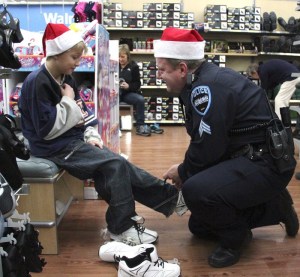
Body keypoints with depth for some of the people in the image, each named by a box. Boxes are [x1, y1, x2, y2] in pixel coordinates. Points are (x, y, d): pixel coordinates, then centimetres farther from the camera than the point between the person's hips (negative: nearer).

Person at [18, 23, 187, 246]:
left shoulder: (66, 78, 9)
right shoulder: (37, 83, -17)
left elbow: (81, 113, 16)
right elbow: (47, 129, -21)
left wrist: (91, 135, 0)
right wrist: (68, 101, -14)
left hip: (74, 139, 8)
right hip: (55, 147, -7)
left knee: (117, 166, -5)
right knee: (115, 165, -18)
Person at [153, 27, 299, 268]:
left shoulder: (206, 86, -24)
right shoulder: (199, 84, 8)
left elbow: (207, 147, -25)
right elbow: (203, 140, 12)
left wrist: (183, 172, -7)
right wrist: (185, 170, 2)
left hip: (267, 162, -10)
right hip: (245, 157, 10)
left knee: (196, 190, -34)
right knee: (200, 227, 17)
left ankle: (235, 237, -4)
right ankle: (273, 207, 22)